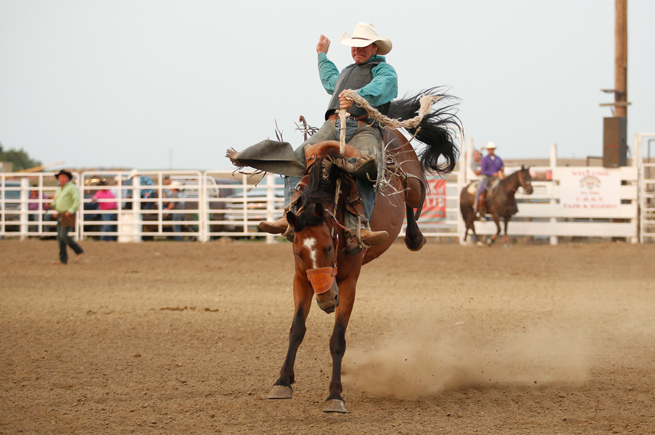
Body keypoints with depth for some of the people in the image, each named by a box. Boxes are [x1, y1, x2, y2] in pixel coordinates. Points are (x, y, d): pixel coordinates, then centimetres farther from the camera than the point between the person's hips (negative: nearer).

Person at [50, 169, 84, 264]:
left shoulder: (72, 188, -8)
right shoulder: (58, 190, 18)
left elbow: (77, 201, -17)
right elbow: (55, 203, 25)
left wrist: (70, 211, -26)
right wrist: (51, 206, 3)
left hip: (69, 216, -9)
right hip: (60, 216, 9)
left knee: (64, 235, -16)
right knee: (60, 237, 3)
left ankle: (79, 251, -2)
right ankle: (63, 259, 6)